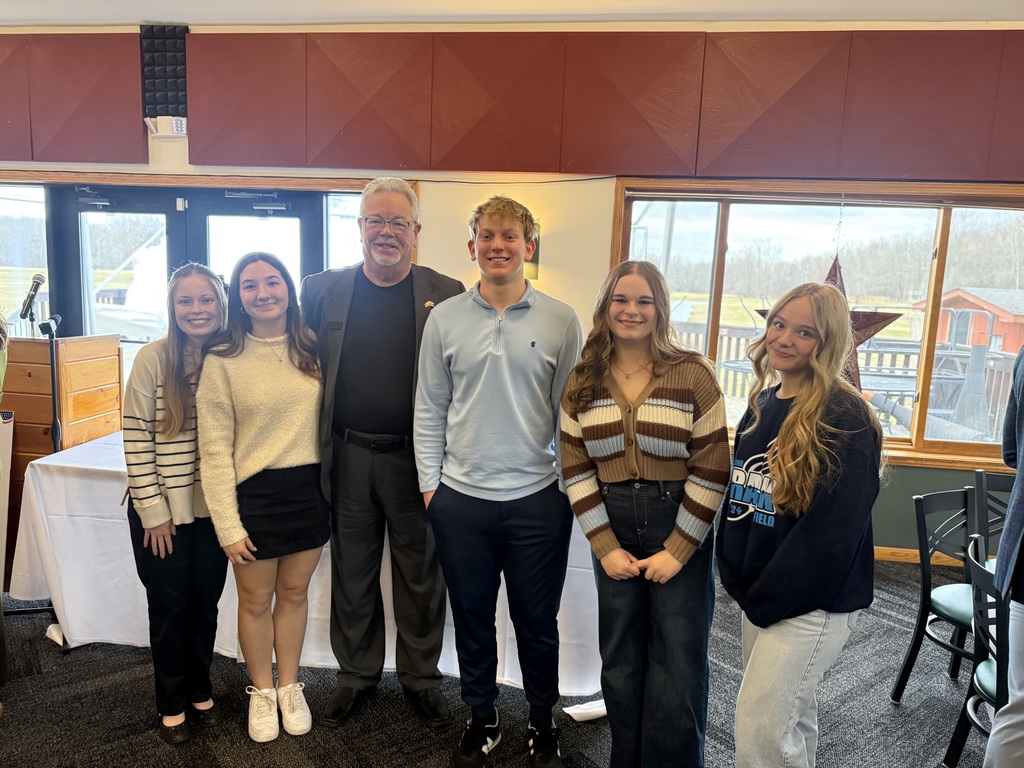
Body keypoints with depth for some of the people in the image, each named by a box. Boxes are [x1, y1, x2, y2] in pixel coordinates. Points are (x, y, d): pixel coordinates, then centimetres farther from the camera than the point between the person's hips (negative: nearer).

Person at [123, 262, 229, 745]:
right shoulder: (153, 360, -12)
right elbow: (136, 438, -11)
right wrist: (154, 511, -11)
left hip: (213, 509, 3)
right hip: (162, 512, -2)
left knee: (205, 605, 16)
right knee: (169, 608, 13)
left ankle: (200, 690, 38)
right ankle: (172, 704, 33)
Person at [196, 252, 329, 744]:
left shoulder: (312, 350, 2)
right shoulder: (222, 361, -8)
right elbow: (215, 450, -8)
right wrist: (228, 526, -10)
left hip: (309, 487, 3)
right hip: (254, 492, -2)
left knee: (293, 594, 17)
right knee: (256, 601, 13)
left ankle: (289, 686, 38)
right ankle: (261, 691, 37)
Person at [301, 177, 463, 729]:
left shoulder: (446, 296, -4)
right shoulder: (322, 291, 3)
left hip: (416, 460, -2)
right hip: (347, 457, 2)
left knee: (419, 575, 13)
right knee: (351, 574, 16)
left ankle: (420, 676, 34)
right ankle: (356, 673, 37)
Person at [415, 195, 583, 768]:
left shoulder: (562, 321, -3)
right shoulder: (445, 319, 1)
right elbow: (430, 409, 4)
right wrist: (430, 484, 2)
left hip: (538, 499, -1)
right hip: (461, 499, 2)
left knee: (537, 621, 14)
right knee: (473, 618, 17)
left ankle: (543, 721, 37)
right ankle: (483, 718, 38)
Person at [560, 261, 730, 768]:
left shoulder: (693, 375, -7)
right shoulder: (582, 383, 1)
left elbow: (711, 471, -8)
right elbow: (576, 471, 1)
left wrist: (677, 550, -10)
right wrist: (605, 547, -5)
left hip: (681, 529, -2)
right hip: (611, 530, 3)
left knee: (677, 664, 5)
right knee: (620, 663, 13)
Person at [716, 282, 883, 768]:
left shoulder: (845, 418, -17)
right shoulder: (762, 403, 6)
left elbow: (833, 529, -20)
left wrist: (767, 599, -15)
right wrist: (737, 579, 3)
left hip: (812, 600, -7)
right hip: (757, 593, 7)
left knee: (760, 727, -4)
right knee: (792, 714, 21)